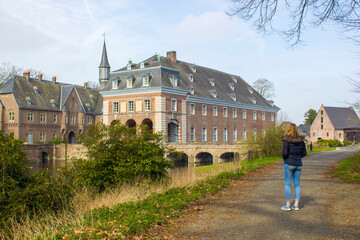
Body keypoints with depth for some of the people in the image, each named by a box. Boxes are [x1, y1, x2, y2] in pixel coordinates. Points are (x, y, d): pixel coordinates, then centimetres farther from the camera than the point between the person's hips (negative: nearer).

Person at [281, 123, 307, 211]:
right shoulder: (301, 140, 5)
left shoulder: (286, 140, -11)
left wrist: (285, 159, 3)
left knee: (287, 184, 1)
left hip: (289, 164, -5)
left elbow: (284, 152, -17)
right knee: (297, 184, 10)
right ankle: (296, 205, 12)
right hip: (299, 164, 5)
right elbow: (304, 153, 7)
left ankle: (287, 205, 3)